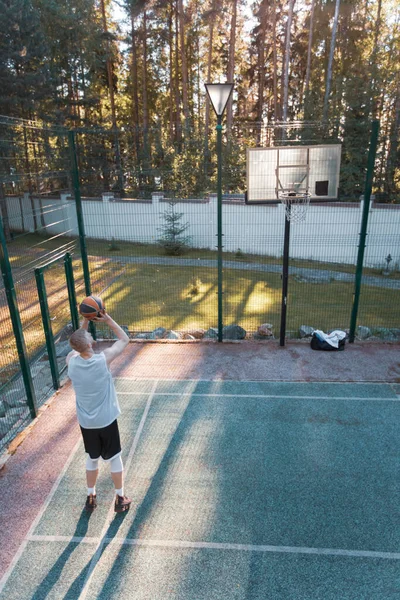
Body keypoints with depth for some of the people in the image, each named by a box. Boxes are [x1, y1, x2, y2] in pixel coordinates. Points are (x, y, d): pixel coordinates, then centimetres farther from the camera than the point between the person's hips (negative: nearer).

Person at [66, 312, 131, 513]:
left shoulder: (71, 361, -13)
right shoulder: (103, 359, -23)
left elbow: (77, 344, 10)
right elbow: (124, 339, -9)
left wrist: (85, 321, 2)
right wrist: (108, 319, -9)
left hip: (85, 422, 4)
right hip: (106, 420, -3)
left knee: (92, 459, 24)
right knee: (114, 458, 15)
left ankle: (90, 497, 39)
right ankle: (120, 499, 29)